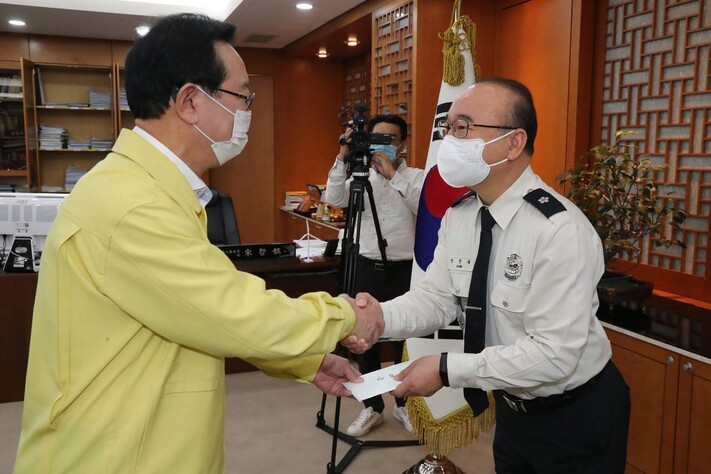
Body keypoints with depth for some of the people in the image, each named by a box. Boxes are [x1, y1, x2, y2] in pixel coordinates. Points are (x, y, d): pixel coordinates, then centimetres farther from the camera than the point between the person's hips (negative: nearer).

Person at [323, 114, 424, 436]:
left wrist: (393, 173, -24)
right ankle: (372, 406, 25)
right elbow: (333, 199, -11)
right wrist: (343, 157, -19)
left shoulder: (416, 177, 0)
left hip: (405, 270, -2)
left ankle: (405, 404, 29)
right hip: (367, 268, 2)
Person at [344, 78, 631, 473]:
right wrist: (377, 318, -26)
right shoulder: (458, 216, -5)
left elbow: (553, 354, -30)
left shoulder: (560, 230, -29)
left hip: (575, 417, -6)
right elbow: (436, 297, -7)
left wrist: (447, 369, -30)